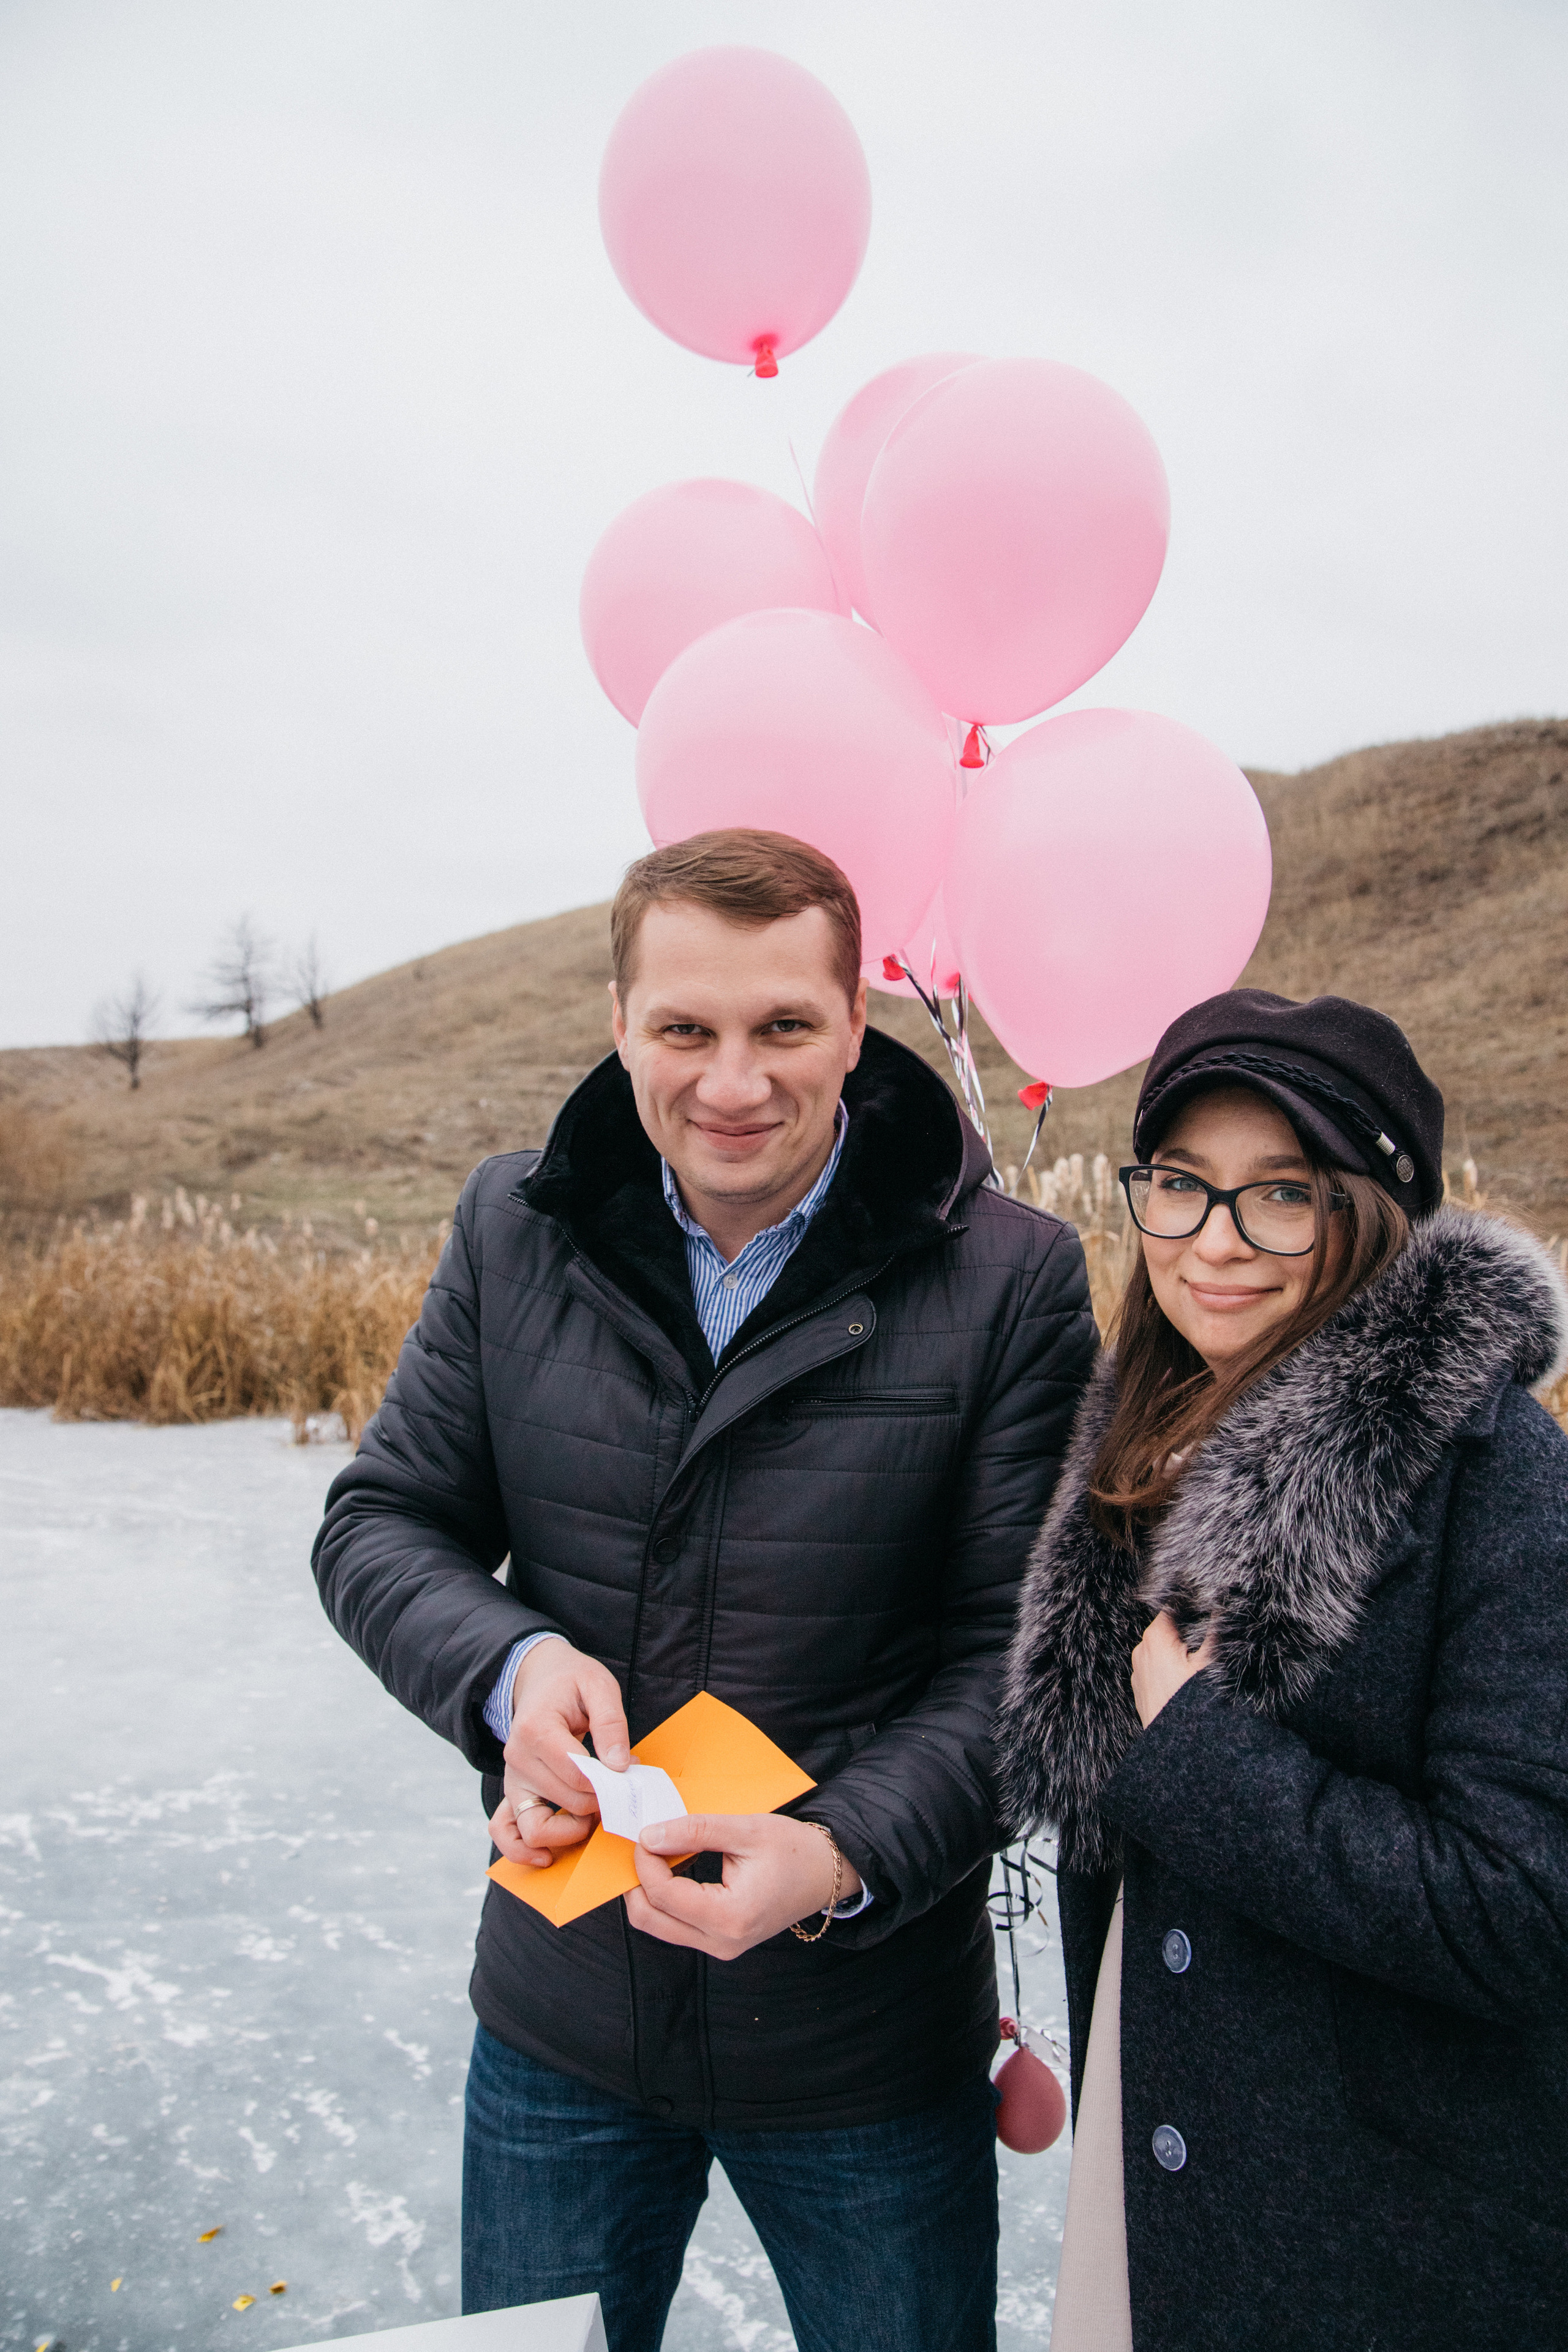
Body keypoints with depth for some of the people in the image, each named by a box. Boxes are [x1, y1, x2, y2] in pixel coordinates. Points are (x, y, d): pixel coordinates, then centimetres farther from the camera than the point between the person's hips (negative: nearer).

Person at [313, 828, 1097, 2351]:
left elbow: (1023, 1654, -12)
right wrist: (508, 1666, -19)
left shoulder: (1010, 1281, -14)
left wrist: (843, 1857, -26)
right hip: (557, 2018, 3)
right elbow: (379, 1526, 1)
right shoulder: (514, 1228, -5)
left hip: (869, 2050, -2)